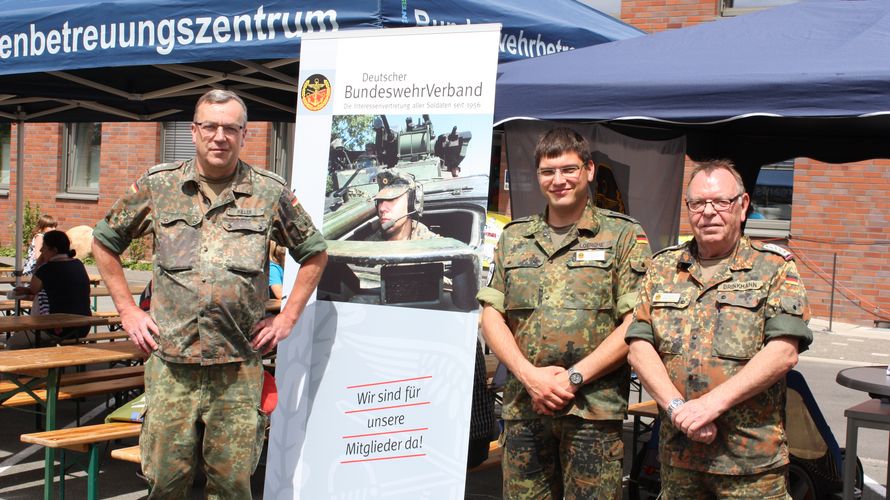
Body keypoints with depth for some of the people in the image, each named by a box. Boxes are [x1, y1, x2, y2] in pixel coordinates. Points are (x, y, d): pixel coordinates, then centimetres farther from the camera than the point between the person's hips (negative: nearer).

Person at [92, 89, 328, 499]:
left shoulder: (270, 193, 4)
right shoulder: (158, 185, 5)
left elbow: (315, 252, 15)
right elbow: (104, 241, 16)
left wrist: (287, 317, 8)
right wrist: (127, 311, 9)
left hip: (239, 368, 0)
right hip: (171, 362, 1)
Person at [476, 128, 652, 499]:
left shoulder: (624, 236, 2)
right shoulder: (513, 238, 14)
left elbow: (635, 325, -6)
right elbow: (491, 316, 7)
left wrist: (574, 378, -13)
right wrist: (529, 374, -8)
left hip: (594, 409, -3)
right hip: (522, 407, 3)